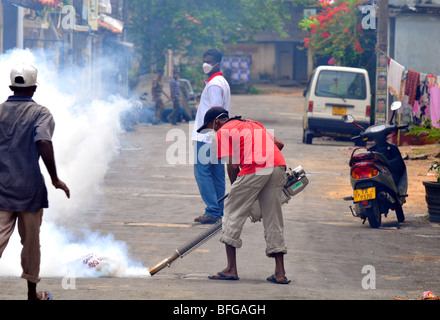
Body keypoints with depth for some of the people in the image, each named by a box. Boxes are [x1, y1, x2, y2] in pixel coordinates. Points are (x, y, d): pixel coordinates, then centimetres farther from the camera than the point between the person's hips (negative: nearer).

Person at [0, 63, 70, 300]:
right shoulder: (40, 113, -5)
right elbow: (44, 143, -20)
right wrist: (55, 179, -14)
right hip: (29, 187, -2)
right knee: (31, 241, 11)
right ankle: (32, 293, 23)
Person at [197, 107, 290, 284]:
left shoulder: (223, 132, 10)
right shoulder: (252, 124, 32)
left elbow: (233, 166, 3)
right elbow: (279, 144, 26)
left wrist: (235, 189, 17)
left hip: (254, 169, -7)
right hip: (279, 167, 7)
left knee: (232, 212, 6)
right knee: (273, 219, 12)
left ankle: (231, 269, 4)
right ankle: (280, 273, 9)